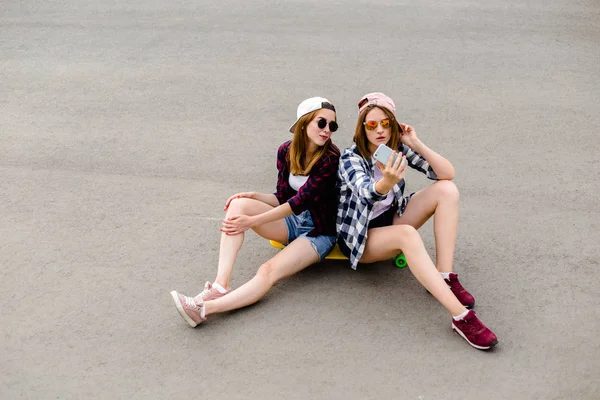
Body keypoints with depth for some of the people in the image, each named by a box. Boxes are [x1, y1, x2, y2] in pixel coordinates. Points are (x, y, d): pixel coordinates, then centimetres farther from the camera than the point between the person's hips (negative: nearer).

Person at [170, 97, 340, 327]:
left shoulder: (330, 157, -17)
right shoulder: (286, 151, 0)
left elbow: (302, 200, -23)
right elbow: (283, 198, 5)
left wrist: (252, 221, -25)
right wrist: (254, 196, -16)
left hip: (318, 232, -5)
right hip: (292, 221, 6)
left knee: (269, 271, -31)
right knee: (239, 204, -20)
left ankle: (205, 307, -44)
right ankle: (220, 285, -32)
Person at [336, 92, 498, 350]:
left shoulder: (398, 147, -4)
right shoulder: (351, 158, -18)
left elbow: (448, 173, -11)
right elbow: (366, 194, -40)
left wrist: (416, 143, -22)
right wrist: (388, 181, -62)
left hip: (391, 219, 6)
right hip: (358, 236, -6)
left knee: (447, 189, -15)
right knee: (407, 234, -38)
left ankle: (445, 278, -20)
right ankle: (461, 316, -44)